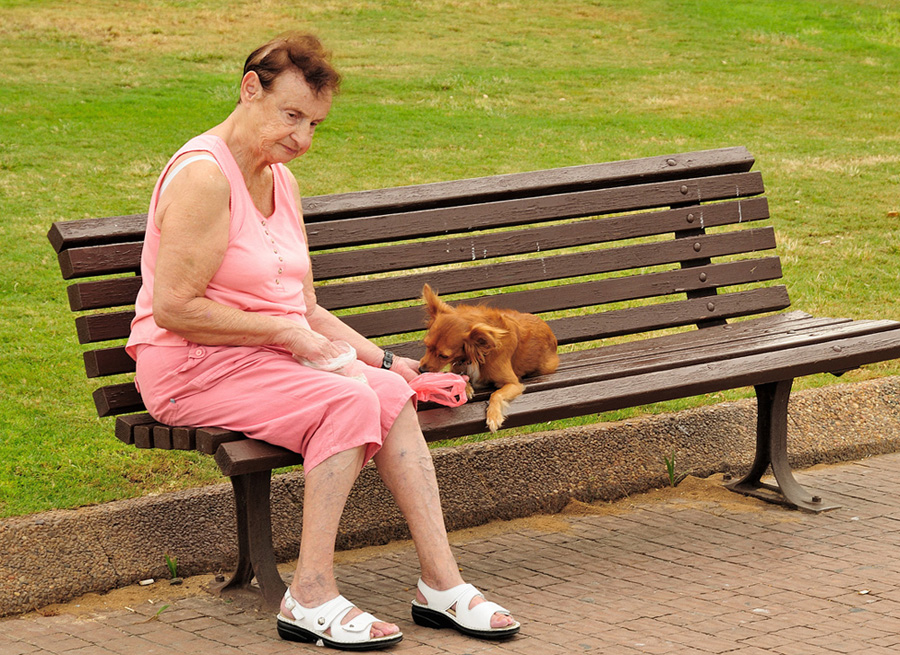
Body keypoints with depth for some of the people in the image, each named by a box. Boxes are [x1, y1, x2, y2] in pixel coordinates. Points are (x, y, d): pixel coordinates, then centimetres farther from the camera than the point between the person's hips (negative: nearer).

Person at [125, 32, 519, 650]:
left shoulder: (281, 180, 14)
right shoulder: (204, 175, -16)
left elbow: (306, 310, 16)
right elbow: (176, 308, -21)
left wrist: (383, 359, 6)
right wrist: (288, 331, -16)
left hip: (265, 358, 8)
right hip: (191, 369, -8)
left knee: (391, 396, -16)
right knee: (350, 403, -27)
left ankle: (442, 585, -16)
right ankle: (312, 598, -24)